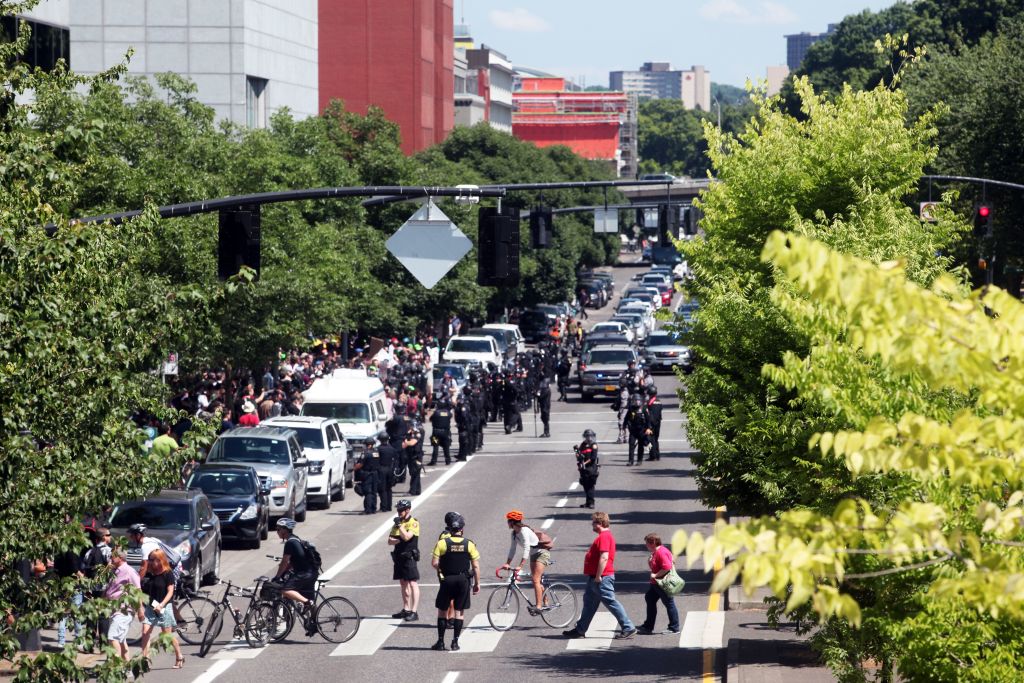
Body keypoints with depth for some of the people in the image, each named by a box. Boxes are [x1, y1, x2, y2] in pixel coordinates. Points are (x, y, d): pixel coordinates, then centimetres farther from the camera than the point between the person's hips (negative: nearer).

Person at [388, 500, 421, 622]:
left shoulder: (413, 523, -8)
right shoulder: (398, 523, 14)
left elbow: (406, 536, -23)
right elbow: (390, 541, 9)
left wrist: (399, 525, -18)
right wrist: (399, 540, -9)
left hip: (409, 558, -8)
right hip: (399, 557, 8)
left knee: (413, 584, -10)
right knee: (403, 583, 13)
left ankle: (414, 612, -14)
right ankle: (406, 610, 20)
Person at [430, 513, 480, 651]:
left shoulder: (442, 543, -6)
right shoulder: (469, 544, -3)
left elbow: (434, 563, -9)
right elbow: (476, 566, -3)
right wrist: (477, 583, 6)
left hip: (447, 580, -1)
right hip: (463, 581, 1)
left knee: (442, 610, 11)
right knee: (459, 612, 9)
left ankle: (440, 641, 10)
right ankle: (455, 642, 6)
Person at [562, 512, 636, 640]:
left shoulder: (604, 537, -18)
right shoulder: (604, 536, 17)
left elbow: (604, 557, -26)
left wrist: (598, 576, -24)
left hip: (602, 578, -11)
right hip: (596, 578, 11)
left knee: (611, 603, -8)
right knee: (589, 604, 15)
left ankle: (628, 628, -6)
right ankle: (580, 630, 21)